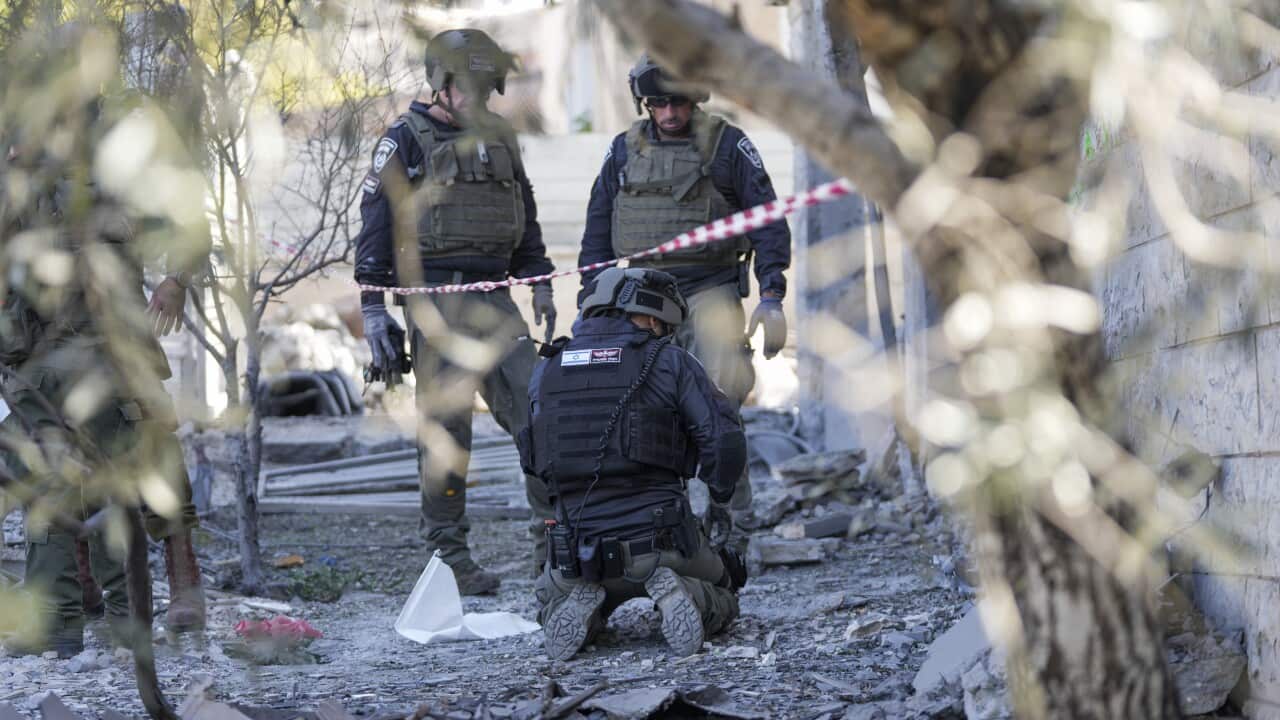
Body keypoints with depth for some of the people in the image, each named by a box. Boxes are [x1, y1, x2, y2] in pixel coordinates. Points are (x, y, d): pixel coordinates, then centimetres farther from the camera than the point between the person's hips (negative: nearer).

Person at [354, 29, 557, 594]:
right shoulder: (405, 141, 0)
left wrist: (539, 285, 14)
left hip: (493, 299, 5)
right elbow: (376, 226, -3)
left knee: (536, 408, -4)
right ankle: (448, 555, 2)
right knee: (445, 426, -4)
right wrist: (373, 308, -8)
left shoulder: (499, 139, 17)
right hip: (435, 299, -5)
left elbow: (524, 220, 25)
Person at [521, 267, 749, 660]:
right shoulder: (670, 363, -2)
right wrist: (720, 501, 8)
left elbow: (534, 458, 17)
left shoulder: (545, 372, 9)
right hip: (661, 540, -2)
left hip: (580, 552, 2)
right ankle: (676, 595, -7)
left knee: (552, 601, 35)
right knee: (720, 600, 28)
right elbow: (725, 440, -9)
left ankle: (581, 606, -1)